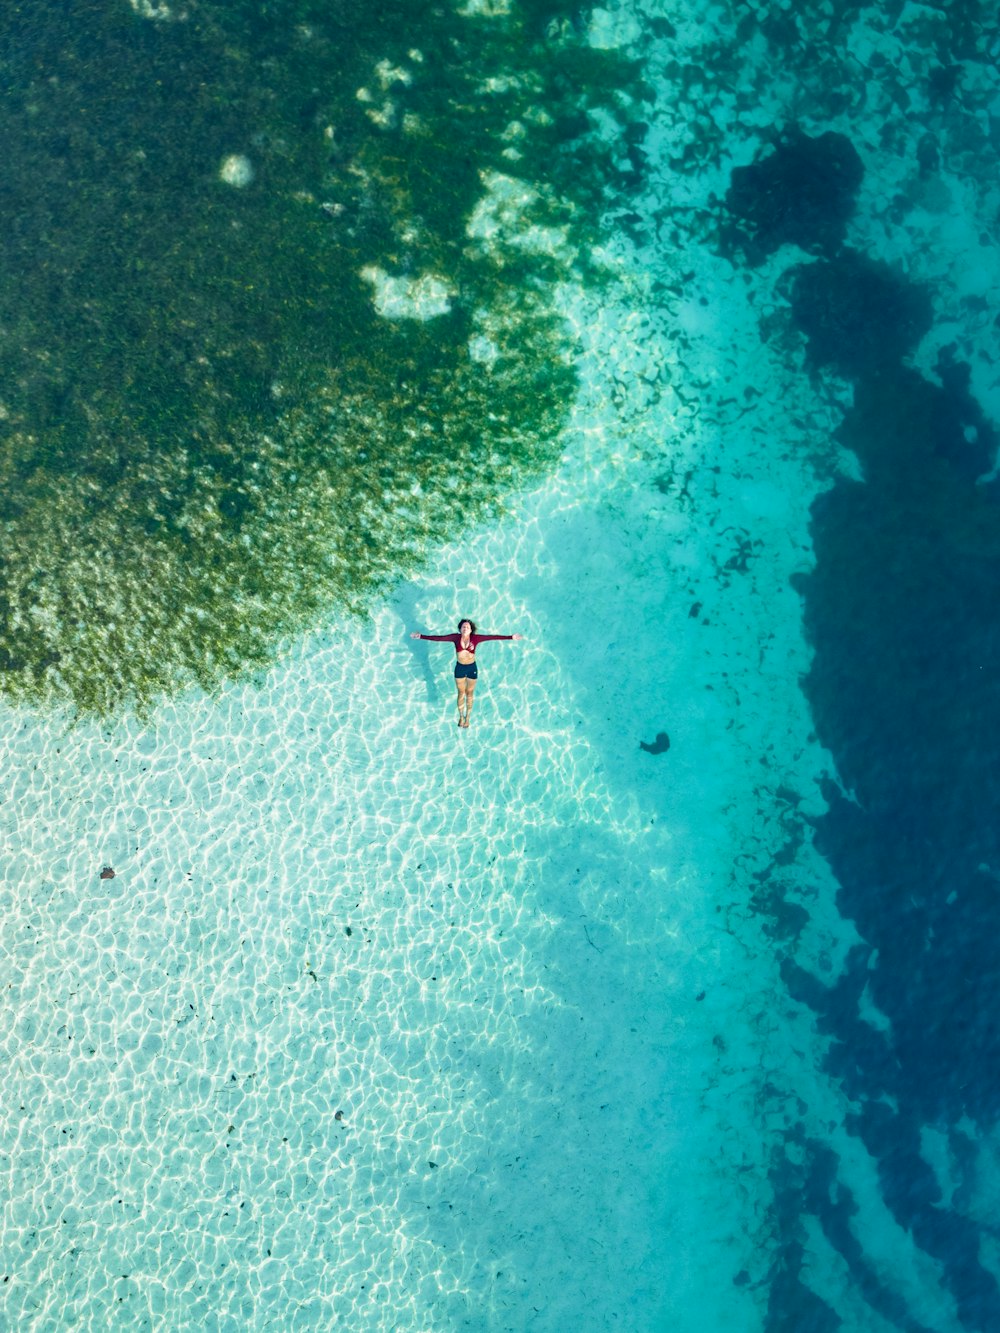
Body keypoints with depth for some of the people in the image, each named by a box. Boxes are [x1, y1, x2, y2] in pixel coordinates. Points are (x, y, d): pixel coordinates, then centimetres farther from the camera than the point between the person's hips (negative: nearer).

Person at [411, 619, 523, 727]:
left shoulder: (475, 638, -13)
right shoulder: (456, 638, -11)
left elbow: (492, 637, -16)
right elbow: (438, 638, -12)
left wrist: (511, 637, -19)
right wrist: (421, 636, -17)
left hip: (472, 669, -1)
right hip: (459, 668, 1)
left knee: (469, 694, 14)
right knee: (461, 693, 16)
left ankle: (467, 718, 32)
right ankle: (461, 717, 35)